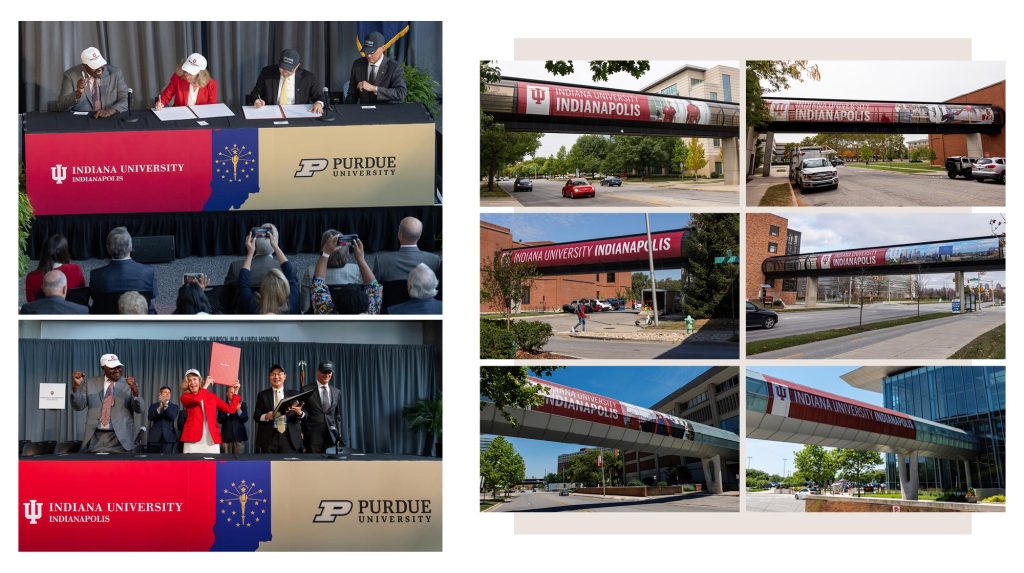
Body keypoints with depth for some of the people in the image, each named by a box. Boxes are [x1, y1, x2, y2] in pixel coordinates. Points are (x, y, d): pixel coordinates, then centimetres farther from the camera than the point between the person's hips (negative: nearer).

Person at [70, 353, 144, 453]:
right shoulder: (90, 383, 9)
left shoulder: (128, 384, 5)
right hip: (95, 438, 1)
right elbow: (78, 406, 6)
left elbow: (139, 409, -4)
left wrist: (135, 390, -23)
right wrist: (75, 386, -11)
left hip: (119, 438, -1)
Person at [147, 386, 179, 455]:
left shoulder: (174, 406, 11)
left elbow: (173, 417, -8)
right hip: (156, 436, 1)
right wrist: (159, 408, -17)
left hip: (168, 436, -1)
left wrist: (165, 406, -21)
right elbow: (150, 417, -4)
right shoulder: (153, 406, 13)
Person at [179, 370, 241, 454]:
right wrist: (206, 385, -3)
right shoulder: (185, 397, 8)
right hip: (193, 439, -2)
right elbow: (196, 399, -15)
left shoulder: (211, 396, 16)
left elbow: (231, 409, 12)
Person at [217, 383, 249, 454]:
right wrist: (228, 412, -19)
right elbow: (219, 420, -4)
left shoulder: (242, 404, 9)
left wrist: (239, 410, -18)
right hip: (226, 436, -1)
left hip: (239, 436, 1)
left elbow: (245, 419, -1)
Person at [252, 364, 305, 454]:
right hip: (269, 437, -1)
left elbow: (303, 416, 6)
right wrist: (265, 416, -18)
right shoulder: (262, 395, 11)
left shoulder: (293, 394, 12)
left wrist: (299, 413, -18)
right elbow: (256, 415, 4)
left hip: (290, 437, 1)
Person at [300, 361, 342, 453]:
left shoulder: (337, 392, 13)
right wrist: (302, 433, -1)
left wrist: (338, 435, 10)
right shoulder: (306, 390, 1)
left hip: (331, 436, 3)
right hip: (313, 436, -3)